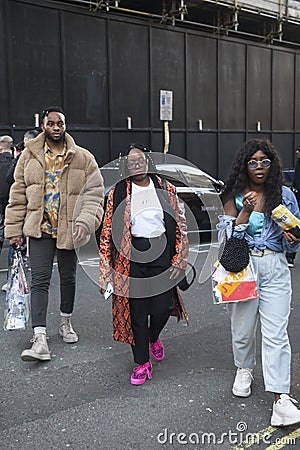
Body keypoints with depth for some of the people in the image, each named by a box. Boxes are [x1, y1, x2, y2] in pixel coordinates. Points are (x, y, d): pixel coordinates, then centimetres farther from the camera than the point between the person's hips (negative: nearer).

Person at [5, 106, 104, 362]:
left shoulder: (83, 158, -2)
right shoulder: (30, 156, 3)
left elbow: (94, 194, -4)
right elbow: (18, 195, 6)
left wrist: (84, 223, -19)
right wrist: (14, 230, 2)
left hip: (69, 230, 0)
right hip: (40, 228, 0)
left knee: (68, 278, 15)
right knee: (40, 280, -7)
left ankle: (65, 323, 37)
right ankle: (40, 340, -8)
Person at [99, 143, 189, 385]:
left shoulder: (166, 189, 6)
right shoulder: (118, 193, 3)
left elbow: (181, 226, 8)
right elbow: (107, 233, 2)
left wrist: (179, 260, 0)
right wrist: (105, 274, -2)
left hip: (162, 252, 1)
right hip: (131, 256, 0)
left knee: (162, 308, 0)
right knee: (137, 311, 5)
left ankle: (153, 337, 36)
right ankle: (142, 363, 23)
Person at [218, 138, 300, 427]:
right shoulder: (235, 196, 2)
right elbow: (228, 235, -7)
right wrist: (246, 210, -19)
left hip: (274, 268, 0)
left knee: (276, 333, -6)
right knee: (242, 328, 12)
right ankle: (244, 369, 41)